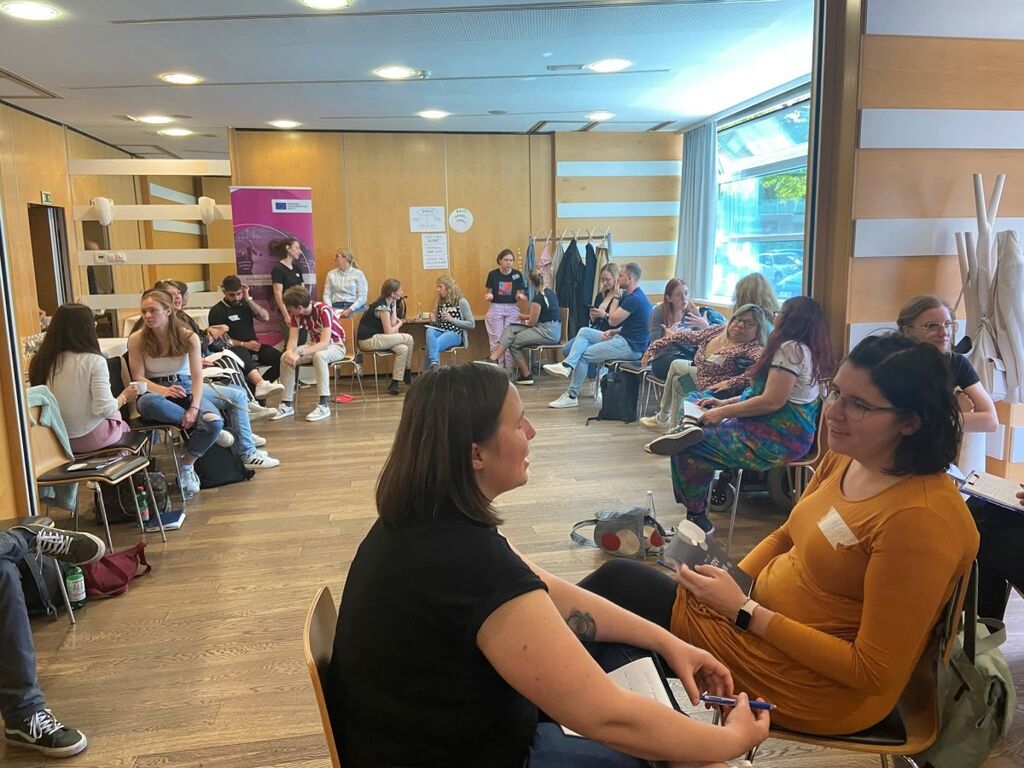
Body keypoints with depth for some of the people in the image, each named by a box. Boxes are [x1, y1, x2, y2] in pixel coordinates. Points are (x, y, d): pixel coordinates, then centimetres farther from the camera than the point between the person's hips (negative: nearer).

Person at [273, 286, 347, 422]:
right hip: (316, 345, 6)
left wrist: (300, 354, -42)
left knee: (319, 356, -39)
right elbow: (293, 339, -12)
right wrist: (290, 352, -35)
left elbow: (324, 343, -34)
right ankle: (287, 404, -9)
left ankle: (324, 405, -35)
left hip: (335, 345, -6)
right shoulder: (296, 314, -10)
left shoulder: (324, 310, -29)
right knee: (285, 358, -17)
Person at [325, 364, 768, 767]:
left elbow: (549, 594, 4)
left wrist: (664, 641, 1)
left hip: (433, 726, 8)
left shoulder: (427, 519, -4)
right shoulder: (472, 564, -34)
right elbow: (606, 717, -28)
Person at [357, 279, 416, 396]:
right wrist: (400, 323, 2)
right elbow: (389, 331, -17)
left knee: (403, 349, -8)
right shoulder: (382, 307, -17)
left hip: (374, 338, 10)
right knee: (408, 339, -13)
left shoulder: (388, 303, 11)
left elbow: (392, 324, 5)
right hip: (368, 340, -10)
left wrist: (394, 304, 4)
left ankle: (394, 384, -4)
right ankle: (407, 374, 1)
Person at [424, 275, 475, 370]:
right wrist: (433, 321, 1)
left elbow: (472, 324, -4)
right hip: (440, 331, 5)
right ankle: (434, 364, -50)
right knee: (429, 331, -34)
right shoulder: (440, 302, 17)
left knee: (431, 345, -35)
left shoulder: (461, 302, 0)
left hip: (455, 334, -5)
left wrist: (452, 319, -13)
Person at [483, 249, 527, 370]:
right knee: (496, 340, -2)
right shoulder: (492, 274, -1)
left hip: (512, 309, 1)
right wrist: (489, 296, -17)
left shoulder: (517, 274, 1)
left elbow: (520, 293, 6)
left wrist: (521, 296, -17)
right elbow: (490, 292, 5)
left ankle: (509, 371, 5)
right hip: (495, 308, -1)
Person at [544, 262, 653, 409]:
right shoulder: (634, 295, 13)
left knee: (583, 355, -7)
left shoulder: (634, 298, -20)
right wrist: (613, 332, 1)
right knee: (584, 331, 5)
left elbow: (613, 320, -16)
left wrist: (616, 297, -7)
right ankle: (567, 365, -11)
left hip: (630, 347, -10)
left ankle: (572, 396, 3)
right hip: (625, 338, 10)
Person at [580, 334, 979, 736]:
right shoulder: (845, 458, -2)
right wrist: (730, 584, -4)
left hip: (812, 688, -7)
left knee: (617, 581, -3)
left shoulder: (921, 519, -28)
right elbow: (785, 537, 13)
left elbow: (874, 672, -24)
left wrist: (744, 611, -23)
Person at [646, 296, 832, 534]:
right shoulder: (804, 349, 16)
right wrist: (725, 403, 13)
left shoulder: (790, 348, -16)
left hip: (777, 439, -11)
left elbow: (772, 401, -23)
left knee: (690, 447, -12)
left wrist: (724, 412, -14)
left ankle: (696, 517, 2)